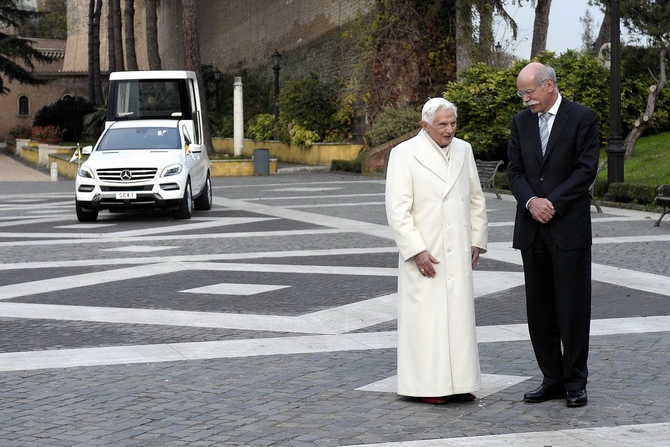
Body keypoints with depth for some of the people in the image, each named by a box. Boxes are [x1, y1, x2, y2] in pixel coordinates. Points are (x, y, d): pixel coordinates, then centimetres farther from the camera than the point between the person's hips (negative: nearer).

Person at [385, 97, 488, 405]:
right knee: (427, 317, -3)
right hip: (424, 253, -5)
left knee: (459, 316, 7)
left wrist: (477, 240, 9)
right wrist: (416, 251, -15)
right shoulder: (404, 154, -6)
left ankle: (458, 382, 14)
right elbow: (397, 209, -10)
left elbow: (476, 199, 17)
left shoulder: (463, 150, 10)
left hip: (458, 252, 5)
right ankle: (429, 385, 4)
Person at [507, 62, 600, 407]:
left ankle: (575, 383, 8)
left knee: (573, 308, -1)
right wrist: (531, 201, -10)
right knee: (539, 311, 7)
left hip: (569, 227, -5)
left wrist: (552, 203, -14)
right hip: (532, 230, 5)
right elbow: (515, 171, 8)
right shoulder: (521, 122, 11)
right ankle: (552, 379, 16)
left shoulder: (582, 118, -3)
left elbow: (586, 169, -9)